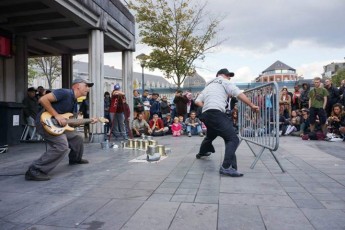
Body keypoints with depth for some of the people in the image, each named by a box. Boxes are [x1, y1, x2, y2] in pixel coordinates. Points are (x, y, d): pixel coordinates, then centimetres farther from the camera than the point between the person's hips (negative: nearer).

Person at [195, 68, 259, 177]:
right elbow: (239, 94, -1)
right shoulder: (224, 82, 10)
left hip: (205, 115, 9)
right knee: (233, 139, -13)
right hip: (216, 114, -9)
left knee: (211, 135, 35)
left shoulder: (208, 86, 30)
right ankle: (226, 167, -26)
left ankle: (201, 152, 58)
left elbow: (197, 101, 21)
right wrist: (252, 106, 4)